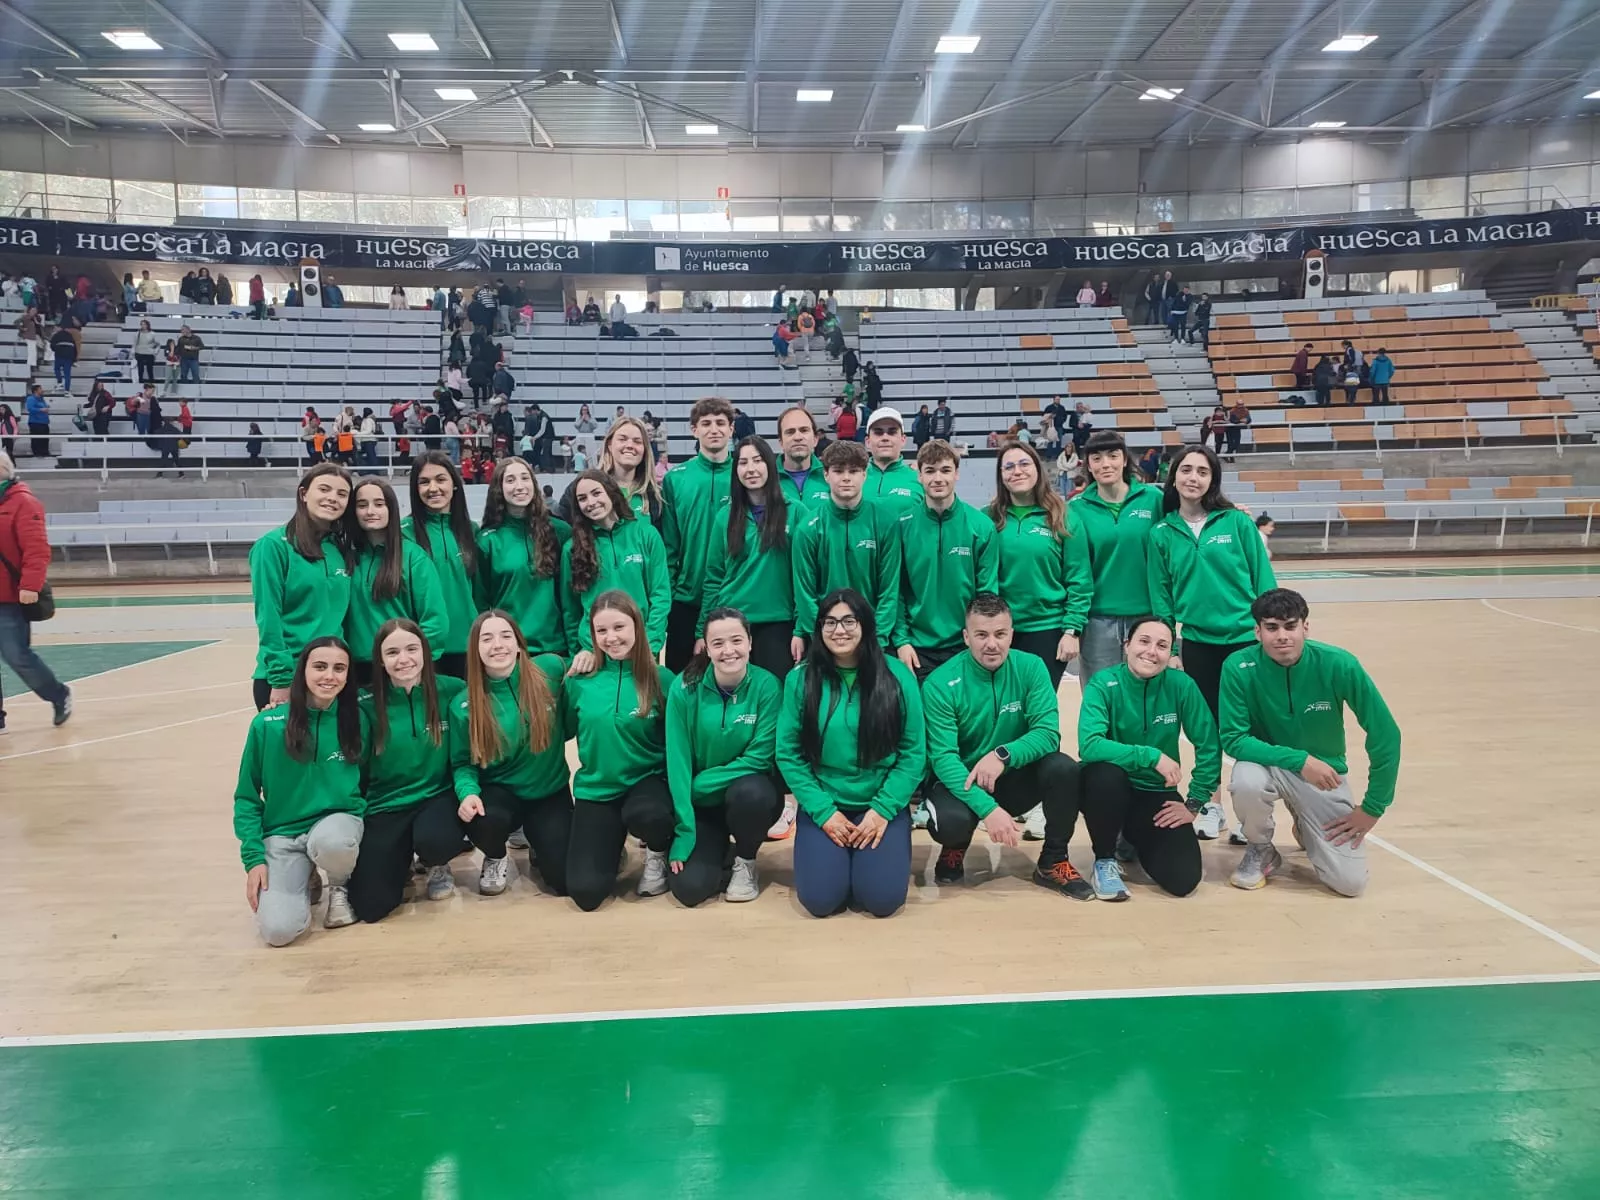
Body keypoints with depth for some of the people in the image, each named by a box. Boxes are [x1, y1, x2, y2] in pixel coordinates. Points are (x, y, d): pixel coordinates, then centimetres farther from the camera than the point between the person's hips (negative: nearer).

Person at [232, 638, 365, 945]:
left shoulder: (356, 720, -4)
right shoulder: (267, 724, -7)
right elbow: (246, 796, 0)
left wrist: (360, 825, -5)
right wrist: (254, 858, -8)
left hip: (338, 821, 0)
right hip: (282, 833, 0)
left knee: (331, 842, -39)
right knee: (277, 930, -22)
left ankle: (341, 886, -1)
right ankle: (305, 880, 14)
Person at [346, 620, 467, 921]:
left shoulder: (451, 691, -5)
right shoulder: (366, 703, -5)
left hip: (437, 797, -1)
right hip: (385, 806, 1)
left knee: (432, 840, -36)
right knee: (370, 906, -14)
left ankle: (438, 866, 4)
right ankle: (401, 863, 22)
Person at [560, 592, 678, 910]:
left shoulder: (661, 679, -8)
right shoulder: (580, 680, -4)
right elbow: (564, 731, 10)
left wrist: (676, 792, -9)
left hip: (648, 781, -1)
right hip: (596, 789, 2)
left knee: (643, 816, -39)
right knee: (585, 891, -14)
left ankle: (658, 853, 0)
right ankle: (610, 847, 23)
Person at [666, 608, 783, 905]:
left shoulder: (767, 686, -16)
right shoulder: (685, 688, -14)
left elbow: (758, 759, -16)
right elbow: (678, 762, -14)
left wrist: (697, 785, -21)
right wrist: (684, 834, -18)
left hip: (751, 793, 0)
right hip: (702, 804, 1)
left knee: (748, 792, -35)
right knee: (689, 887, -18)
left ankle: (745, 862, -4)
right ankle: (718, 849, 18)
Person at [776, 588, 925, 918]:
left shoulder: (897, 675, -4)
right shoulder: (800, 680, -3)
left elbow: (914, 753, -2)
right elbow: (788, 755, -2)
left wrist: (882, 809, -11)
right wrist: (824, 811, -11)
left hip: (883, 807, 0)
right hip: (823, 808, 1)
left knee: (882, 898, -16)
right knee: (820, 899, -15)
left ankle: (876, 853, 18)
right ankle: (836, 855, 18)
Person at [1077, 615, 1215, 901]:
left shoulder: (1181, 685, -9)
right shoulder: (1104, 684, -16)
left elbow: (1209, 746, -4)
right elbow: (1089, 746, -29)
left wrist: (1194, 804, -5)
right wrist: (1152, 756, -32)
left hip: (1156, 795, 2)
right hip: (1109, 790, -2)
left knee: (1183, 878, -16)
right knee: (1107, 772, -37)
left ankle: (1136, 842, 21)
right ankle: (1104, 860, -10)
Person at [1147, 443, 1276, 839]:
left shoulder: (1237, 522, -4)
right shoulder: (1162, 533, 1)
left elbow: (1263, 581, -2)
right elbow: (1160, 595, 4)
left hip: (1246, 638, -1)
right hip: (1197, 643, 2)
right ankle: (1211, 805, 26)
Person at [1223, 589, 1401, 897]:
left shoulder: (1339, 665, -21)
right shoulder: (1238, 668, -21)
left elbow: (1385, 734, -13)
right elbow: (1233, 739, -19)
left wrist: (1372, 808, -9)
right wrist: (1299, 760, -30)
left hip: (1324, 772, 1)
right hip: (1269, 764, 0)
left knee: (1350, 882, -11)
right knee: (1246, 781, -37)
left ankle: (1306, 831, 25)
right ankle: (1261, 850, -2)